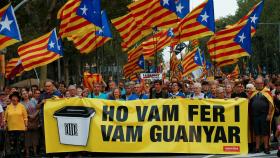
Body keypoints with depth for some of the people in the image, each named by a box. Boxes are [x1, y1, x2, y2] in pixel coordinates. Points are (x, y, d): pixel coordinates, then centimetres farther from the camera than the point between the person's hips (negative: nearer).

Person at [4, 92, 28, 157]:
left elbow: (25, 117, 2)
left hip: (20, 128, -2)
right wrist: (5, 123, -1)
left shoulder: (22, 106, 2)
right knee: (12, 144, 4)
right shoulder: (8, 107, 6)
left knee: (21, 144, -2)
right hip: (11, 128, 2)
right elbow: (5, 117, 8)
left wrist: (26, 125, -3)